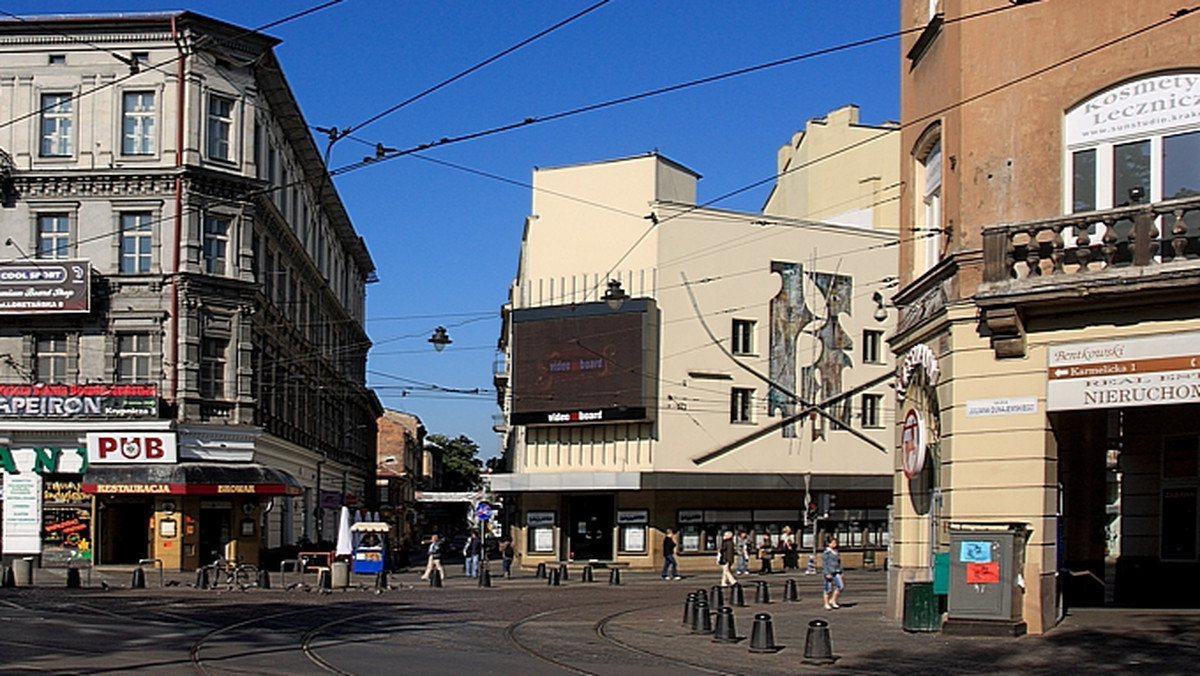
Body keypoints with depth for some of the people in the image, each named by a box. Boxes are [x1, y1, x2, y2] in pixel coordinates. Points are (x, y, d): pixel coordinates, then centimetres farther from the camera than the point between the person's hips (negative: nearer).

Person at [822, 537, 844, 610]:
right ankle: (827, 604, 12)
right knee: (828, 589, 0)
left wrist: (840, 572, 16)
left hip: (836, 572, 6)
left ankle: (833, 601, 7)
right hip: (829, 573, -6)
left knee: (840, 586, -8)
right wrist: (827, 573, -19)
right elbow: (824, 564, -12)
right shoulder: (826, 553, -7)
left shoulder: (836, 552, 14)